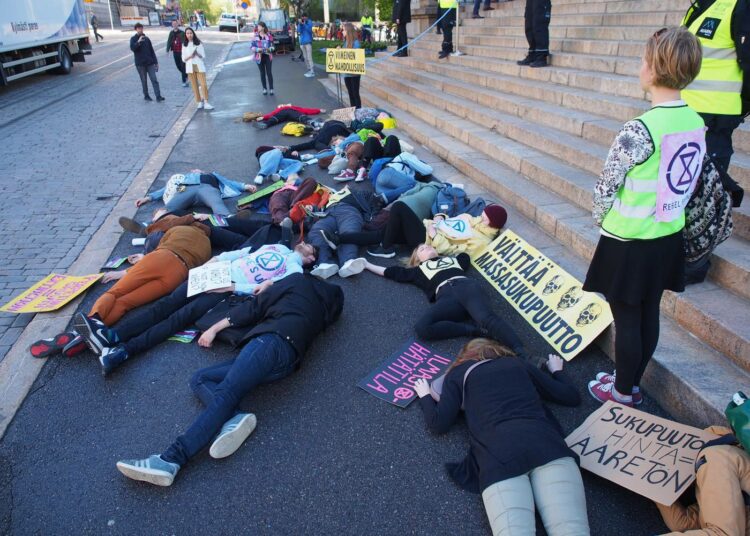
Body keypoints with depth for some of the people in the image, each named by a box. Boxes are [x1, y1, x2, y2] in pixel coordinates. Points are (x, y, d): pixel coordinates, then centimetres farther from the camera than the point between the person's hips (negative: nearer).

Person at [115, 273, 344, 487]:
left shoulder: (299, 280, 18)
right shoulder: (334, 295, 33)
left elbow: (257, 307, 15)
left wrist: (215, 328, 22)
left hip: (273, 340, -6)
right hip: (290, 360, 6)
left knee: (225, 394, -23)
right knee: (200, 379, 5)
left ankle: (170, 460, -40)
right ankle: (233, 419, -22)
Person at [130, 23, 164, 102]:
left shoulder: (146, 39, 9)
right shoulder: (133, 39, 1)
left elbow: (151, 50, 12)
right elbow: (132, 48, -15)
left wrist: (155, 62, 8)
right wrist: (138, 42, -27)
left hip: (150, 63, 2)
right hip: (140, 64, -2)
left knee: (154, 79, -7)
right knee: (143, 81, 6)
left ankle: (158, 96, -12)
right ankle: (146, 96, 17)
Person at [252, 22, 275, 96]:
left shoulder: (269, 36, 0)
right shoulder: (255, 36, 0)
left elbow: (272, 46, 7)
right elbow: (251, 47, 0)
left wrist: (269, 49, -14)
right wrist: (258, 49, -16)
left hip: (267, 56, -1)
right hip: (259, 57, 1)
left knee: (269, 73, -2)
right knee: (262, 73, 6)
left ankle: (271, 89, 5)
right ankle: (265, 89, 15)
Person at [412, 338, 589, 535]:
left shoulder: (458, 374, 26)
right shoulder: (518, 364, 33)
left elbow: (438, 424, 19)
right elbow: (572, 397, 36)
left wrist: (425, 396, 40)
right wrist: (556, 370, 57)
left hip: (499, 456, -2)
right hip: (545, 446, 2)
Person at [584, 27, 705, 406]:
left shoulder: (639, 129, -24)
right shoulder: (695, 123, 0)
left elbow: (606, 186, -15)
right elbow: (688, 183, 8)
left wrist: (602, 220, 3)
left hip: (629, 242, -7)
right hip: (668, 237, 7)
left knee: (627, 319, 8)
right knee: (649, 314, 19)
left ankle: (622, 392, 26)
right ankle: (632, 381, 37)